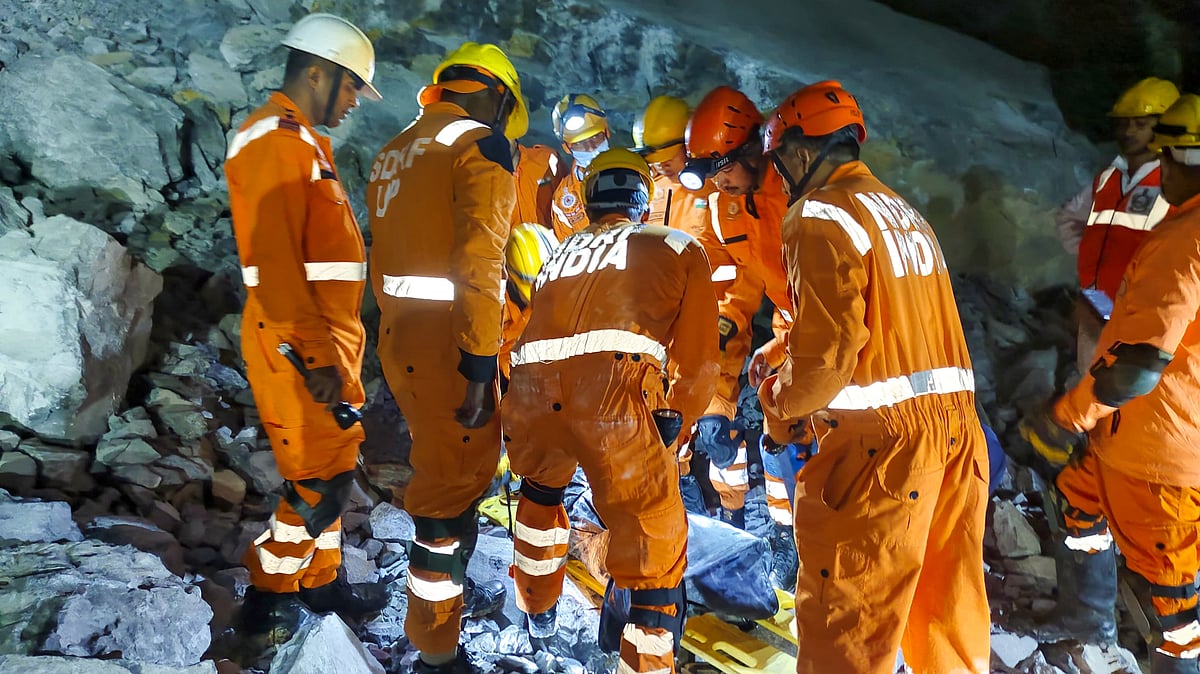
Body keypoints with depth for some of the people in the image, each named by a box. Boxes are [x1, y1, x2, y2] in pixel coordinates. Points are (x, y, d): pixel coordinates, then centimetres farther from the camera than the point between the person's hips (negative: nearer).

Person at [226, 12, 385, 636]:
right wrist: (315, 355, -25)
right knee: (323, 475, -3)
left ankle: (320, 581, 29)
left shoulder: (304, 142, 19)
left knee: (332, 465, 15)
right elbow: (276, 259, -22)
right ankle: (268, 591, 15)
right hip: (297, 341, -10)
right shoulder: (275, 139, -13)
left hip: (326, 336, 10)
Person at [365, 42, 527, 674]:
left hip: (399, 339, 9)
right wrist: (478, 367, -20)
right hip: (446, 346, -9)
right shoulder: (482, 144, -9)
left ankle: (450, 590, 42)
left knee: (450, 471, 24)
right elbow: (480, 264, -20)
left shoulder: (395, 152, 17)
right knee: (451, 487, 2)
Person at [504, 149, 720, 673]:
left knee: (542, 490, 36)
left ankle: (538, 611, 52)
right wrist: (667, 429, 31)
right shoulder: (680, 248, 21)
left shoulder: (560, 254, 32)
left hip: (528, 396, 5)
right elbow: (698, 366, 16)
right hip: (614, 396, -5)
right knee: (655, 554, 11)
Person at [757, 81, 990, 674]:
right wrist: (782, 353, 17)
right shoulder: (904, 211, 18)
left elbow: (828, 349, -17)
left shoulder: (821, 215, -9)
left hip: (883, 436, -9)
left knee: (845, 624, 3)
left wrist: (781, 402, 1)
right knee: (948, 606, 20)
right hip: (955, 425, 9)